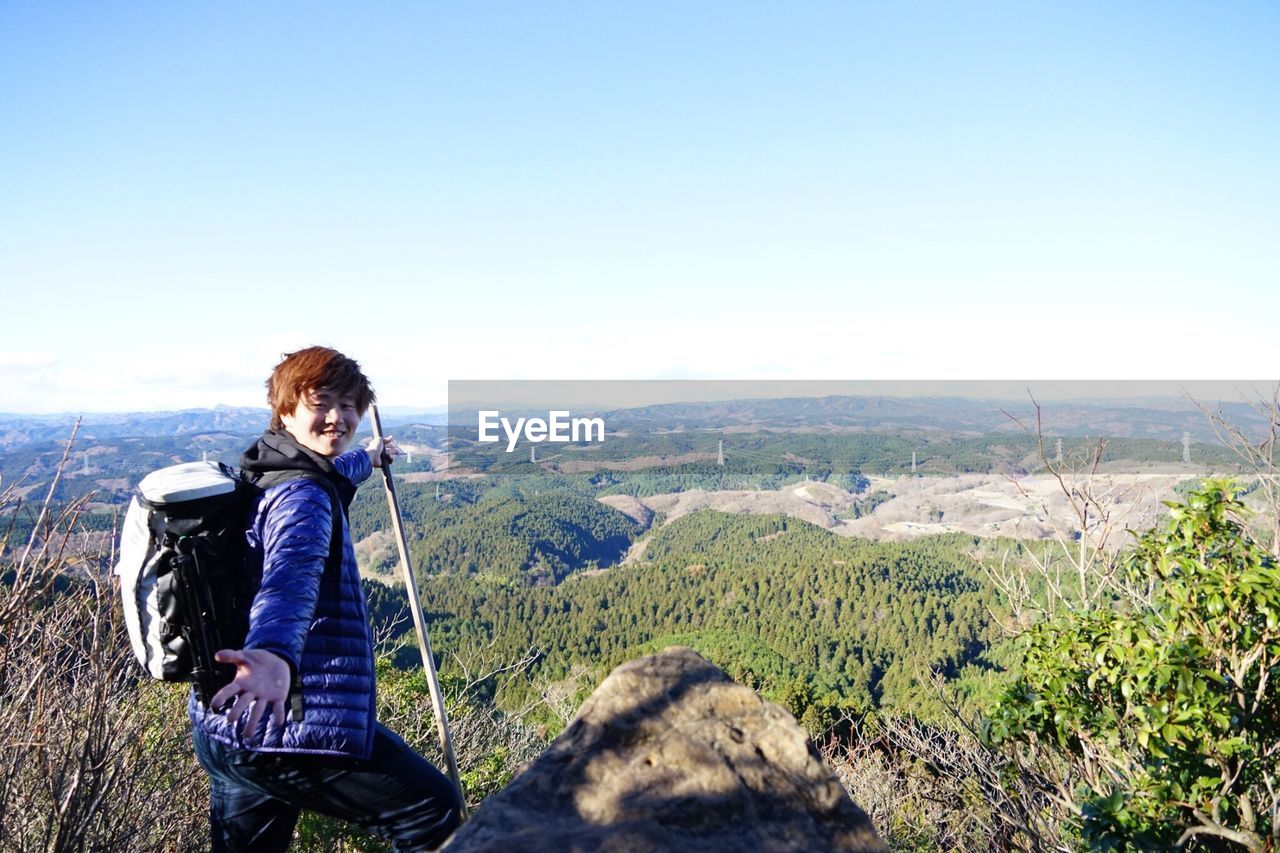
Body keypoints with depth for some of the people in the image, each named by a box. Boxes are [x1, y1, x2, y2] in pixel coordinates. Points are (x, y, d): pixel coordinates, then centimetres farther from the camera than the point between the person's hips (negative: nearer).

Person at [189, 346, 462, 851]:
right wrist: (276, 657, -58)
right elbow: (291, 577, -39)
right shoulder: (302, 495, -17)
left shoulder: (267, 473, 14)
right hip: (283, 728, -10)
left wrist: (368, 459, 59)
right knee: (434, 809, -1)